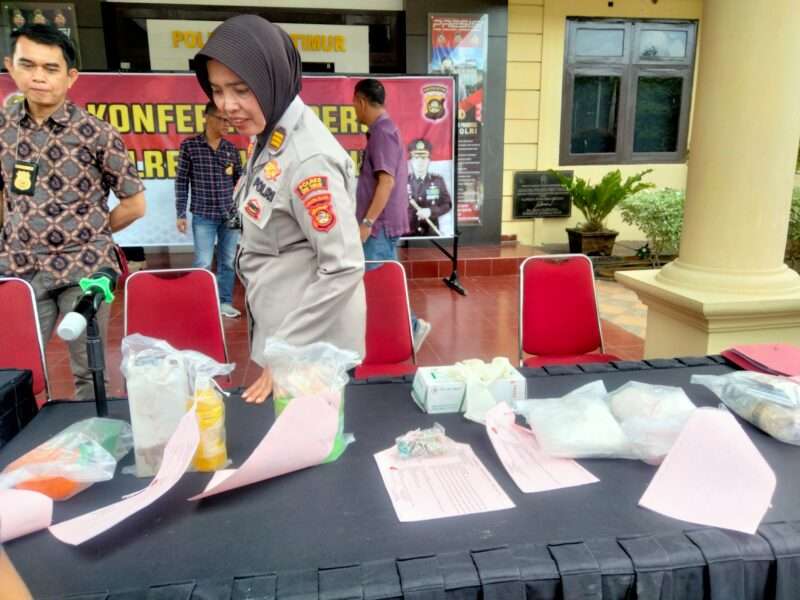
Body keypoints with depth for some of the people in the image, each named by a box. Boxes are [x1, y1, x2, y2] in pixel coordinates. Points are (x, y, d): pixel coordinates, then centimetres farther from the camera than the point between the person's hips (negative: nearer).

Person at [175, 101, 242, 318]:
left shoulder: (232, 149, 6)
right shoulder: (189, 145, -2)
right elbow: (181, 181, 0)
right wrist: (181, 213, -4)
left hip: (230, 215, 3)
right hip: (203, 215, -3)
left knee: (228, 262, 8)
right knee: (203, 263, -1)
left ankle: (225, 302, 21)